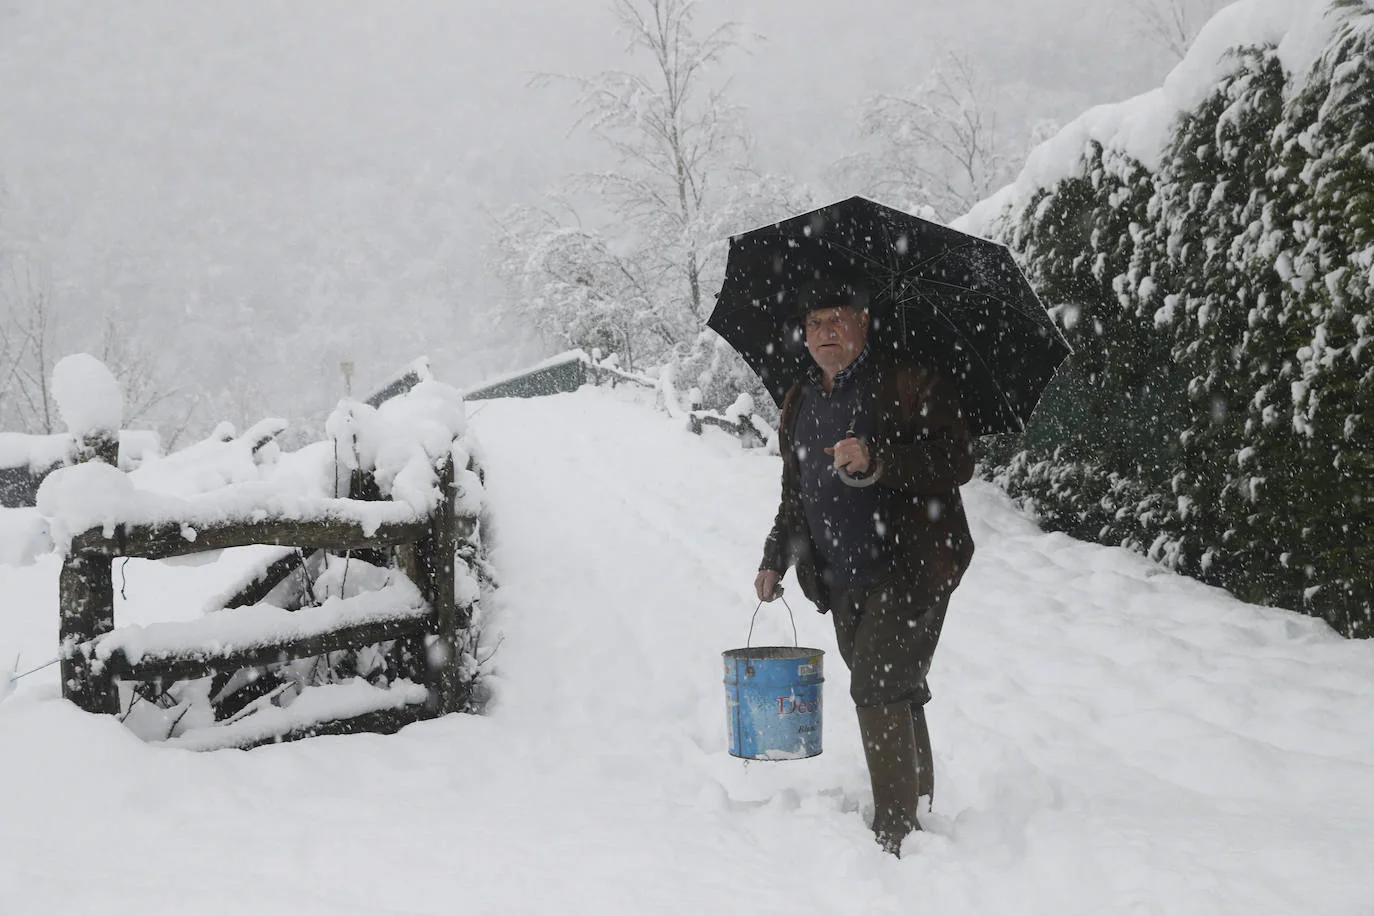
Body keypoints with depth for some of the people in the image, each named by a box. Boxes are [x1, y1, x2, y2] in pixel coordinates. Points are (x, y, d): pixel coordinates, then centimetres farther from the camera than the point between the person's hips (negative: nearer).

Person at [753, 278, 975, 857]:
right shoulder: (799, 404, 16)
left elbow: (956, 463, -15)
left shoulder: (911, 383, -5)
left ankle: (895, 835, -9)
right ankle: (921, 805, 25)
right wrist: (775, 561, 17)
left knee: (878, 689, -14)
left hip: (911, 569, -6)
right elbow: (795, 498, 26)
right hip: (843, 584, 7)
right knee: (896, 696, 13)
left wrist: (877, 461, -26)